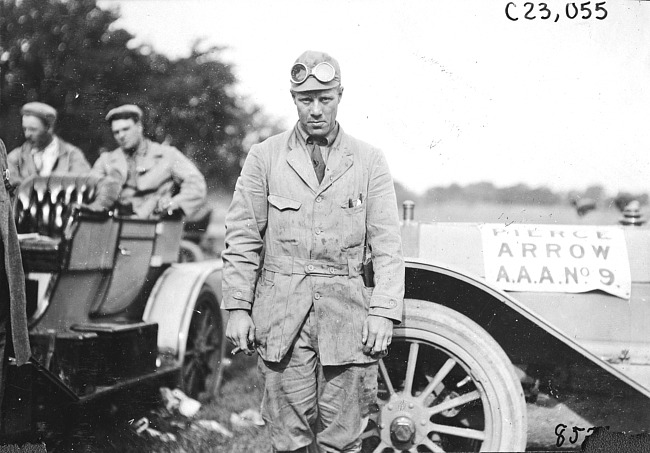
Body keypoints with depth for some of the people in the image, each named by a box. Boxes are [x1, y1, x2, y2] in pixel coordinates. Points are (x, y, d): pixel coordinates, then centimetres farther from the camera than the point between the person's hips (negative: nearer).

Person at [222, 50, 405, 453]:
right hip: (281, 312, 0)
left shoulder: (369, 160, 8)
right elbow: (243, 238, 6)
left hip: (347, 312, 0)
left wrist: (384, 313, -4)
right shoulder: (264, 157, 7)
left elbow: (387, 245, 4)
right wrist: (238, 308, -1)